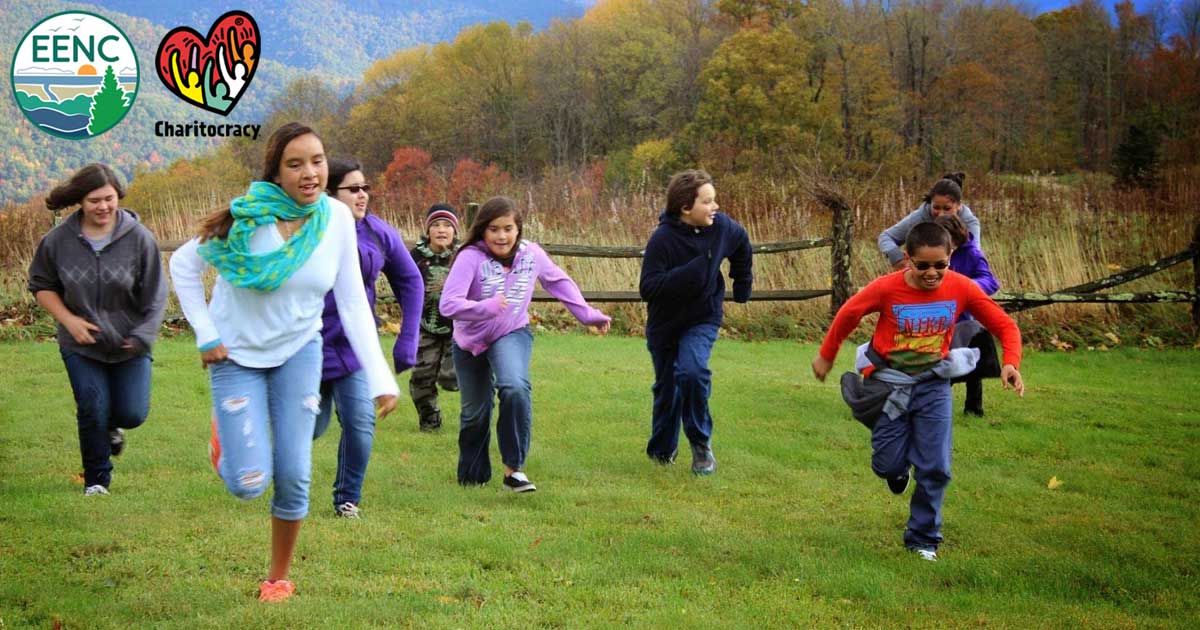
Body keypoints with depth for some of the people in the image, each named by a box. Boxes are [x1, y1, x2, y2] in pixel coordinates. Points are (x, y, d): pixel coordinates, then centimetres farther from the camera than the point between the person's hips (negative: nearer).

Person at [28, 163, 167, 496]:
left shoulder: (139, 238, -13)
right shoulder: (58, 240, -10)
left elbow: (154, 297, -6)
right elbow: (41, 286, 4)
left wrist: (141, 337, -16)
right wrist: (69, 320, -9)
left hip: (129, 345, 0)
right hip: (81, 345, 0)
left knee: (132, 414, -3)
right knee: (92, 411, -6)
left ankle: (112, 425, 36)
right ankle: (97, 480, 16)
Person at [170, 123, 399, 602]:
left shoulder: (337, 218, -12)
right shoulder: (249, 216, -21)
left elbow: (353, 304, -7)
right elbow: (183, 265, -7)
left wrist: (380, 377, -13)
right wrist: (206, 336, -12)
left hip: (299, 351, 2)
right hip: (238, 355, -2)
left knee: (294, 477, -2)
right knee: (249, 484, -8)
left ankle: (279, 577, 22)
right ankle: (225, 435, 29)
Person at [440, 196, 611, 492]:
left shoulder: (531, 254, -12)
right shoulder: (471, 258, -25)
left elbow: (559, 281, 7)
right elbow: (448, 304, -34)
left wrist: (587, 314, 10)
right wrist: (486, 307, -50)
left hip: (512, 335, 1)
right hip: (470, 341, -1)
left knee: (515, 388, -29)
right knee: (475, 412, 11)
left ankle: (514, 468, -19)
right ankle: (473, 474, 37)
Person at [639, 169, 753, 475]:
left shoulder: (722, 228, -12)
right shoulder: (663, 239, -24)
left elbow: (742, 245, 12)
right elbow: (648, 288, -29)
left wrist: (742, 285, 17)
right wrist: (691, 272, -36)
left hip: (703, 320, 1)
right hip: (665, 324, -1)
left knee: (692, 372, -25)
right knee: (667, 387, 11)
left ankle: (701, 445, -8)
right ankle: (662, 450, 36)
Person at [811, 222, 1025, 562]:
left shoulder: (962, 288, -15)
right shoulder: (886, 289, -20)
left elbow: (1005, 325, -8)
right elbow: (847, 314, -3)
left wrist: (1011, 363, -26)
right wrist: (826, 356, 9)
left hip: (933, 384, 1)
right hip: (889, 382, -1)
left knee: (935, 468, -3)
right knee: (887, 464, 2)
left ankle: (923, 538, 15)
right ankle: (898, 467, 41)